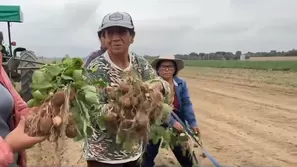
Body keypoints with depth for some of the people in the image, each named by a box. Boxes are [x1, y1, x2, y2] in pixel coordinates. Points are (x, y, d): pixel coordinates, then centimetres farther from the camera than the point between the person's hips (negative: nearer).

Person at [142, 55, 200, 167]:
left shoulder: (181, 83, -3)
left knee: (184, 153, 17)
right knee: (150, 153, 11)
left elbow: (186, 104, -4)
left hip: (178, 123, 4)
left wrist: (193, 123, -13)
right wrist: (172, 122, -33)